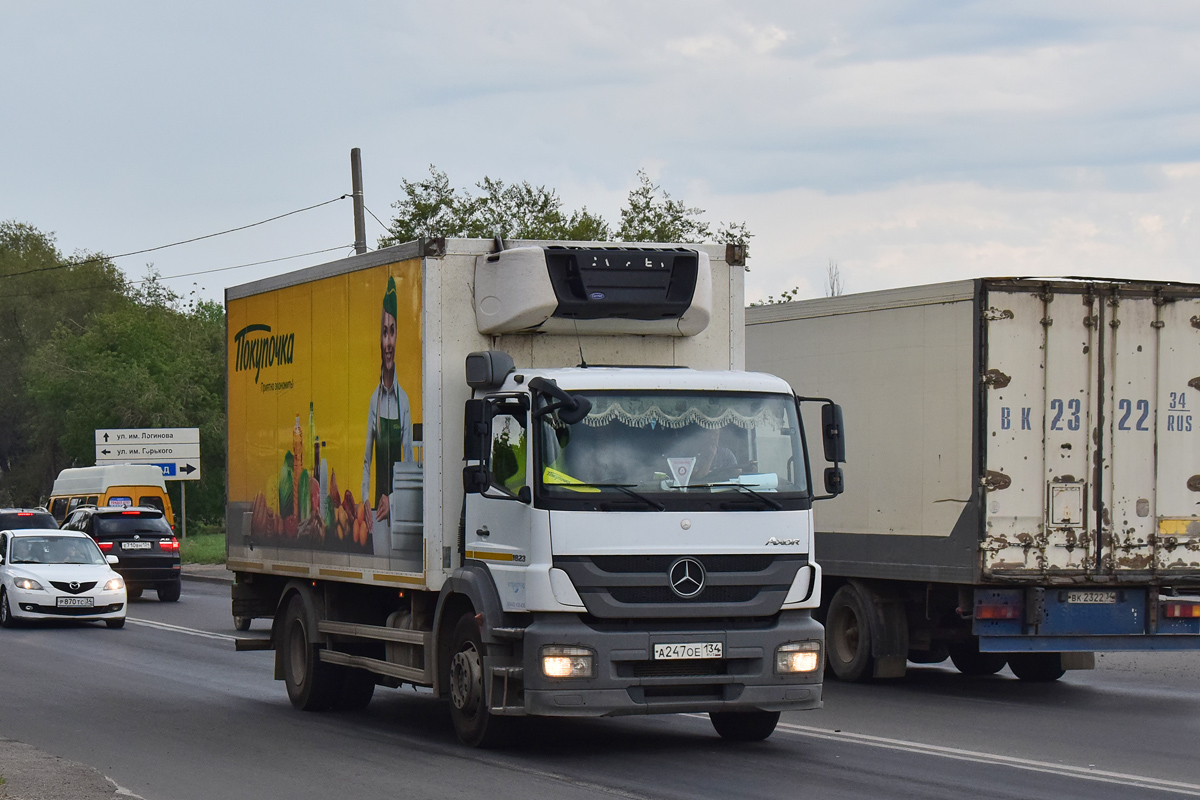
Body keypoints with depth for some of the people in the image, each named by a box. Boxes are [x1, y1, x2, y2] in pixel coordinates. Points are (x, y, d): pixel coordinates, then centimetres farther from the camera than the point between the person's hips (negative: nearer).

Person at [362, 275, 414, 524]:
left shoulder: (404, 402, -3)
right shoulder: (374, 400, 6)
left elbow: (409, 466, -3)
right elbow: (367, 460, 9)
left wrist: (392, 500, -13)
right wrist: (366, 504, -2)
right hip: (376, 509, 3)